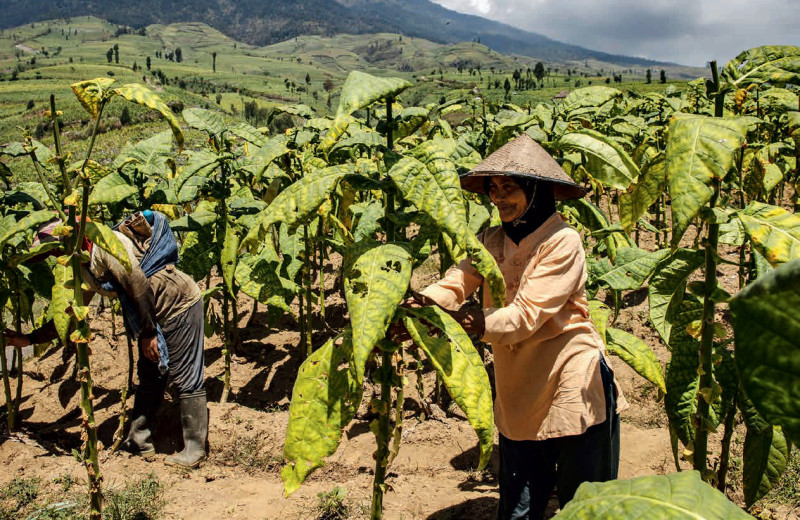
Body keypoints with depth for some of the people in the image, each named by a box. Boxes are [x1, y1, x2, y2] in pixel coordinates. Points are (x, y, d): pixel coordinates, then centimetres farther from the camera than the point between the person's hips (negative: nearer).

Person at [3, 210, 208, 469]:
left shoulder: (105, 246, -21)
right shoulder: (85, 270, 9)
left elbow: (139, 286, -23)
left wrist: (148, 333, -14)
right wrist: (30, 339, 17)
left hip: (181, 305, -10)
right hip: (156, 314, 10)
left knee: (187, 380, -3)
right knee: (149, 376, 17)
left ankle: (195, 451, 6)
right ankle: (138, 440, 29)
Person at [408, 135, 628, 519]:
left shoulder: (561, 242, -14)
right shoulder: (492, 240, 4)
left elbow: (526, 315, -23)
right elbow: (456, 284, -10)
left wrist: (460, 322, -36)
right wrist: (420, 304, -32)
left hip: (572, 385, -5)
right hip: (518, 393, 5)